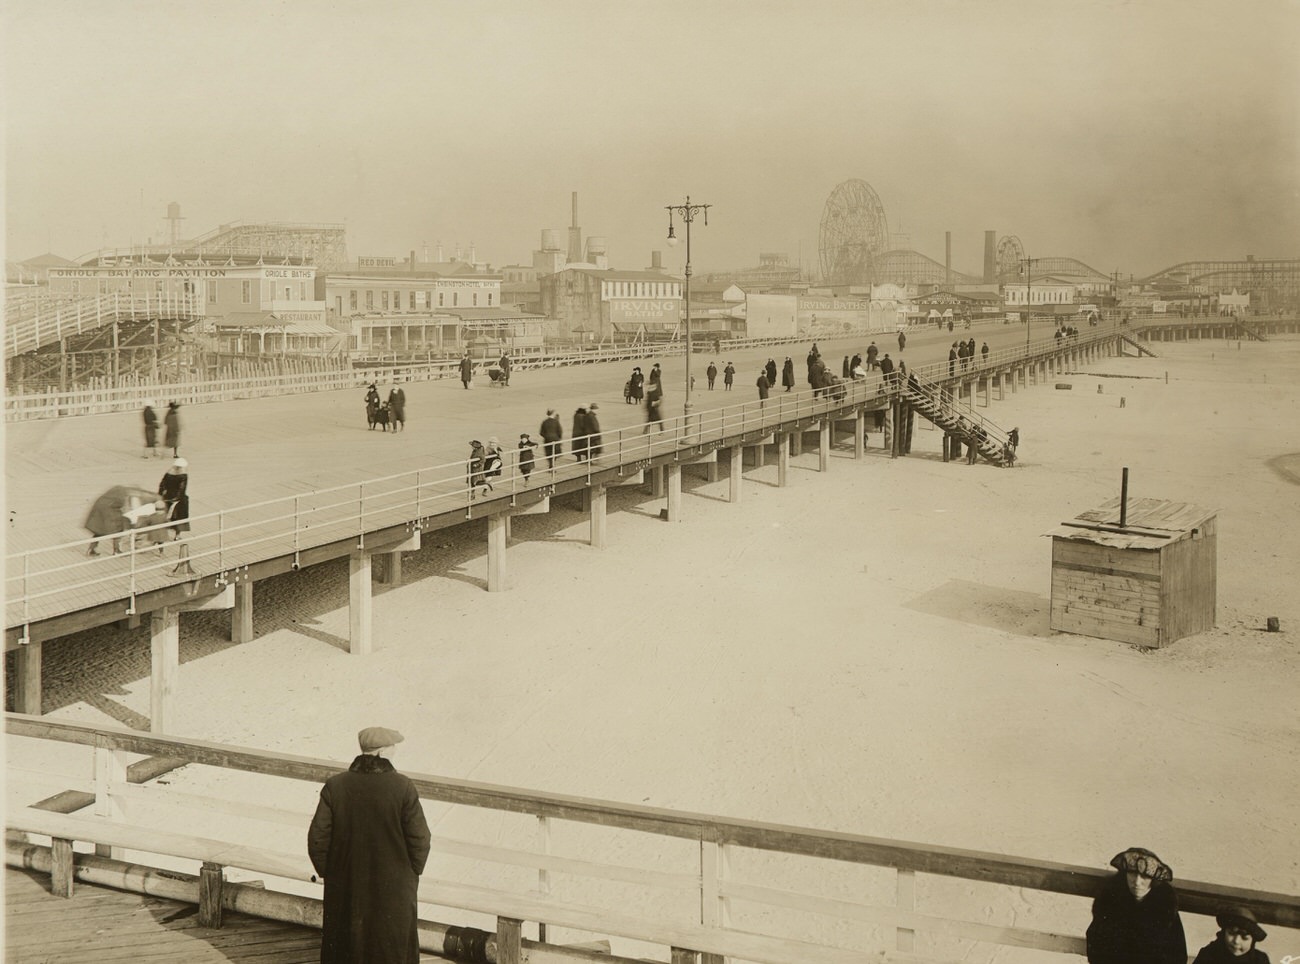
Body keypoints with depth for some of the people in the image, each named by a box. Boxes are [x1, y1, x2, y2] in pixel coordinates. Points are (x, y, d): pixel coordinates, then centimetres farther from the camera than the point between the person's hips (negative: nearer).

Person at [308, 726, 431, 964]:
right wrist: (412, 874, 6)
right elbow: (419, 840, -10)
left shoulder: (335, 786, -7)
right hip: (393, 890, -2)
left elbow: (318, 837, -7)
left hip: (346, 890, 2)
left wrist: (327, 873, 8)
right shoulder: (402, 788, -12)